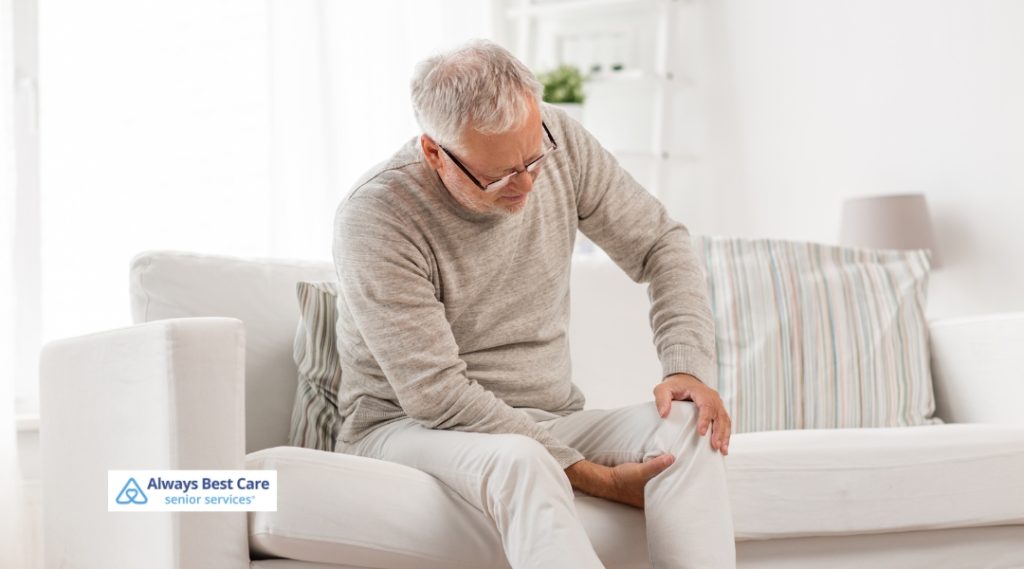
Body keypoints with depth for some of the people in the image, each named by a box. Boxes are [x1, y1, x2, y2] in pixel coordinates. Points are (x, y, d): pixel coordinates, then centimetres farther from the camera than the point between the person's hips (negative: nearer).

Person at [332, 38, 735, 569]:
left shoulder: (558, 140, -6)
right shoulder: (373, 218, -21)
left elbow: (663, 245, 5)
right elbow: (436, 395, -23)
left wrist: (689, 367, -14)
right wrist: (595, 477, -25)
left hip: (549, 422, 5)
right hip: (408, 426, -5)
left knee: (686, 425, -23)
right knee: (520, 462, -38)